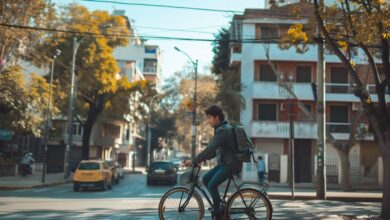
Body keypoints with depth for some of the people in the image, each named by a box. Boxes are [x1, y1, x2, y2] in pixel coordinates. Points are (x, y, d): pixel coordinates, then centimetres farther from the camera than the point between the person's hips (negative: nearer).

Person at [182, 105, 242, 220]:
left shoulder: (223, 130, -19)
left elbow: (210, 149, -27)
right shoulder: (221, 129, 14)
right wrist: (202, 159, 10)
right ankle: (220, 204, 18)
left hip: (231, 164, -10)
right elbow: (215, 150, 19)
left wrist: (193, 161, -27)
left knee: (212, 185, -16)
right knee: (205, 179, 9)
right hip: (224, 163, 10)